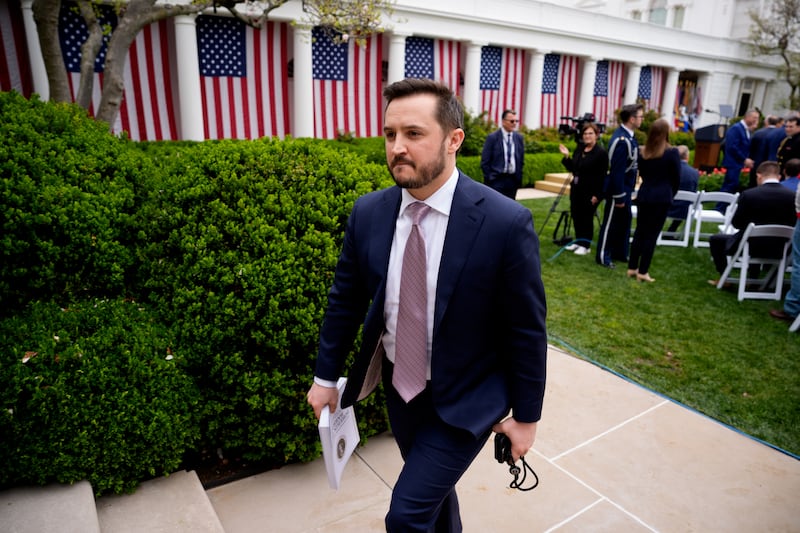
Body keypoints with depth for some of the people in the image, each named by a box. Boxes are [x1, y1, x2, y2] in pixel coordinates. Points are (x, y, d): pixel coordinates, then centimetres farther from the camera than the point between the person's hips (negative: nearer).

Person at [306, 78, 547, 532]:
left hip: (465, 400, -4)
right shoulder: (368, 213, -9)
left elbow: (527, 330, -13)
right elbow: (345, 301, 2)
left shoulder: (506, 222, -22)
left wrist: (525, 416, -5)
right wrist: (326, 376, 9)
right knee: (432, 491, 25)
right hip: (399, 388, 5)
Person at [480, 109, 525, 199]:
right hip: (497, 180, -4)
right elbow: (485, 162, -5)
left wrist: (519, 178, 9)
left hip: (513, 180, 4)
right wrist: (489, 179, -7)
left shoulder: (519, 137, 8)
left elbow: (521, 160, 14)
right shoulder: (492, 137, -5)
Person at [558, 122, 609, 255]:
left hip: (590, 192, -7)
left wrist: (597, 195, -20)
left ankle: (586, 245, 13)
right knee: (576, 216, 12)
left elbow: (602, 176, -16)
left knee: (586, 218, 1)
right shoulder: (579, 149, 9)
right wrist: (566, 156, 1)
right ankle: (578, 241, 26)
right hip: (576, 189, 7)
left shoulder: (601, 152, -12)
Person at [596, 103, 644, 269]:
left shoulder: (626, 135, 7)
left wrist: (625, 193, 16)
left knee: (624, 221, 18)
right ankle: (603, 256, 13)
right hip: (618, 188, -10)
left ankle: (620, 253, 31)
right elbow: (617, 171, -25)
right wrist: (619, 196, -22)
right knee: (611, 222, 1)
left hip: (625, 187, 10)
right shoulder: (622, 140, -25)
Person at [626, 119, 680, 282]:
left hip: (644, 195, 4)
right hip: (661, 197, -4)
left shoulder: (642, 152, 5)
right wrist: (670, 194, 14)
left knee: (639, 232, 12)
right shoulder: (672, 153, -9)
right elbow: (676, 178, -2)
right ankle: (643, 271, 2)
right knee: (652, 234, 0)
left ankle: (632, 268, 15)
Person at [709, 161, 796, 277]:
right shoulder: (792, 196, -7)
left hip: (751, 246, -4)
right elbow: (792, 224, 4)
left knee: (715, 239, 19)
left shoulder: (748, 194, -16)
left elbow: (736, 224, -7)